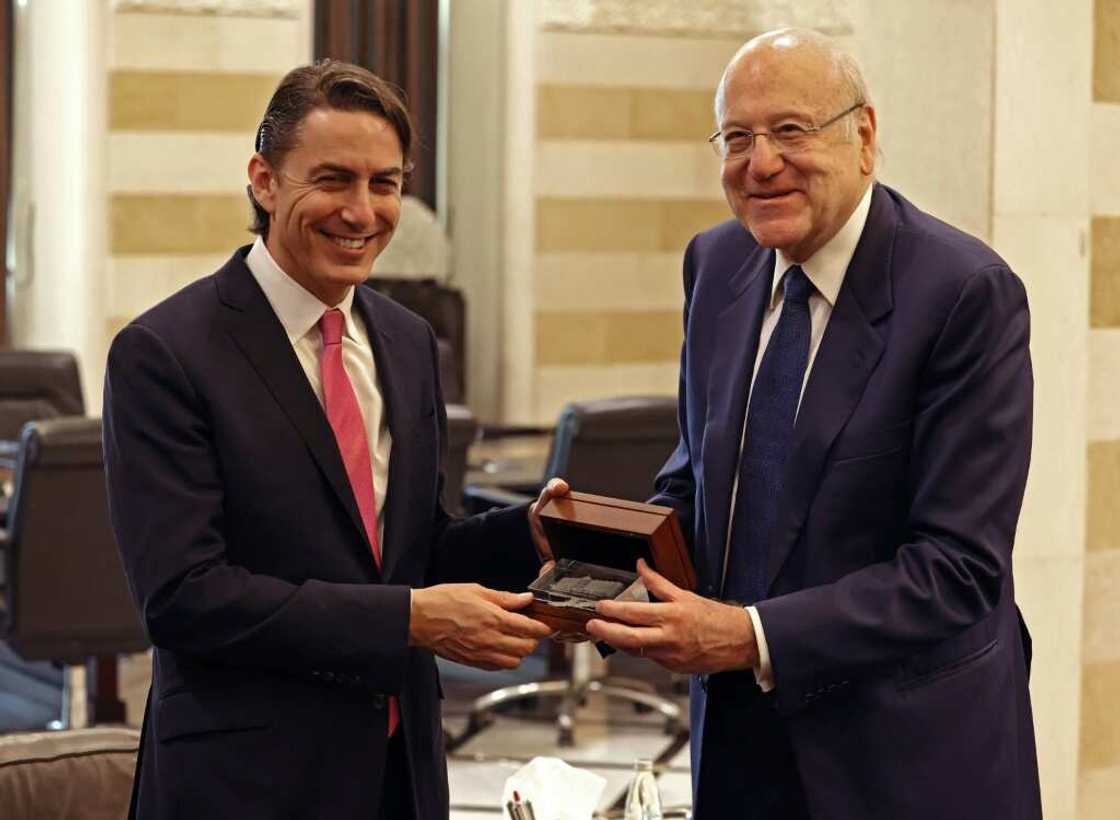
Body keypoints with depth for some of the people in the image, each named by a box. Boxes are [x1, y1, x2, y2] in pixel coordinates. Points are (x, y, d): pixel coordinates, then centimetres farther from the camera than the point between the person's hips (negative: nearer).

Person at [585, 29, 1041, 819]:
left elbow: (958, 566, -21)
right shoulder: (718, 263, 3)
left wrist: (752, 636, -26)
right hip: (738, 730, 5)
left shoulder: (967, 293, -17)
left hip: (904, 752, -5)